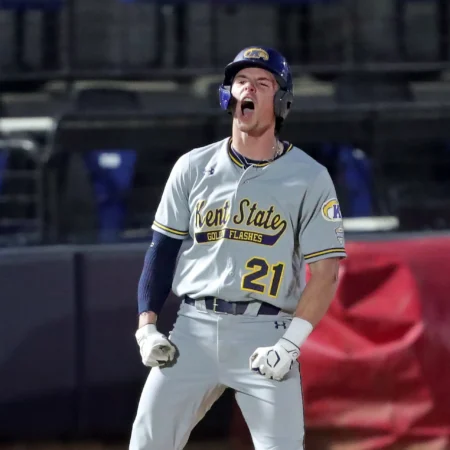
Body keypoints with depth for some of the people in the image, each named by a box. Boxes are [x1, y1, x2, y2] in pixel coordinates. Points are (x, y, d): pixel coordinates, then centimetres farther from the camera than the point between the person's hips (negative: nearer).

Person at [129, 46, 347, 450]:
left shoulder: (309, 177, 0)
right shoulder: (194, 167, 9)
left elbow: (326, 271, -4)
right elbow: (163, 248, 12)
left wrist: (291, 343, -14)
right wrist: (147, 325, 1)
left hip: (264, 335, -3)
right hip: (193, 329, 3)